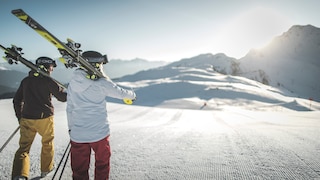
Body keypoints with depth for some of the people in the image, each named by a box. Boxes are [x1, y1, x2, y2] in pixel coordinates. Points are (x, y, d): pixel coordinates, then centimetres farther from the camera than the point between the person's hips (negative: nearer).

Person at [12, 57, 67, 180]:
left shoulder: (25, 81, 9)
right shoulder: (48, 81, -7)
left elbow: (16, 100, 13)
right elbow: (63, 97, -5)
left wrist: (20, 117, 21)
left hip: (26, 119, 4)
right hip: (44, 118, -3)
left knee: (24, 147, 6)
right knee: (47, 144, 17)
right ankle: (46, 168, 30)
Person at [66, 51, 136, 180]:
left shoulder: (73, 83, 2)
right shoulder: (102, 83, -13)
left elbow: (69, 108, 9)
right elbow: (121, 93, 1)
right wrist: (132, 95, 22)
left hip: (77, 135, 4)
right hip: (99, 134, -4)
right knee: (102, 164, 21)